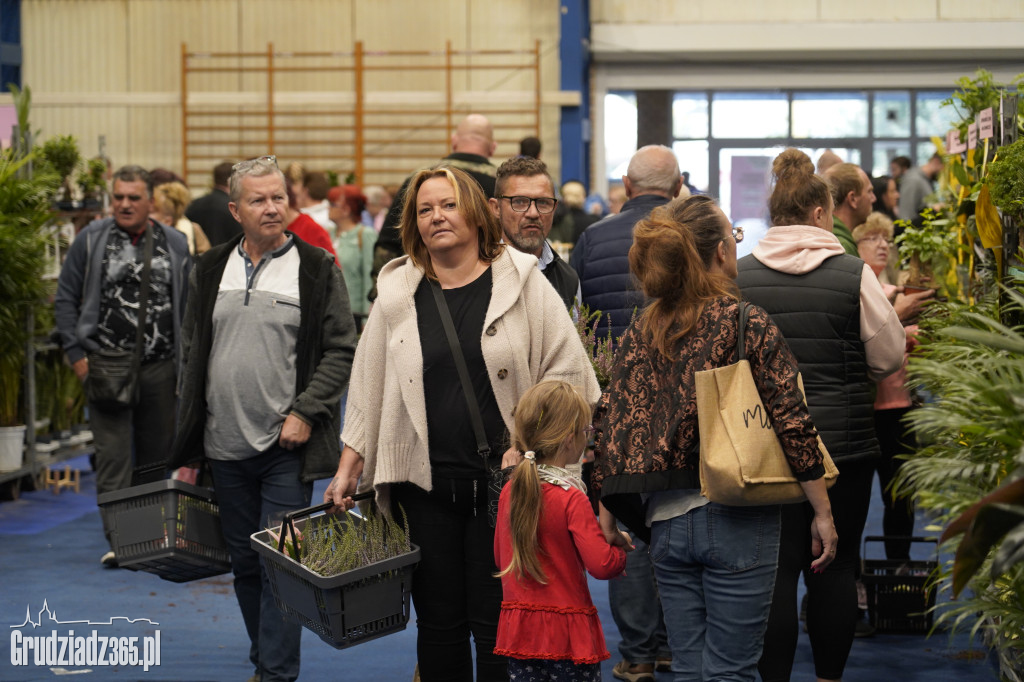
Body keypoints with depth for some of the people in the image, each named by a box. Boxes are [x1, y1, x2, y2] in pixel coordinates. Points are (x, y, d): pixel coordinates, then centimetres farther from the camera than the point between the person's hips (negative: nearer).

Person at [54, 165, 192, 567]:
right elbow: (65, 298, 4)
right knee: (113, 452, -9)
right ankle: (117, 539, -10)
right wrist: (76, 353, -4)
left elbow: (189, 306, 11)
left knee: (156, 454, 9)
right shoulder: (91, 240, 2)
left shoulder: (174, 244, 7)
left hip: (160, 368, 2)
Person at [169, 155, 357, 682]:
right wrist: (189, 434, 11)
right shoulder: (211, 270, 10)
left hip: (286, 446, -4)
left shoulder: (316, 269, -2)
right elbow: (192, 350, 15)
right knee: (245, 564, 12)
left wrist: (304, 413, -12)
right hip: (225, 446, 4)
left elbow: (342, 350, -3)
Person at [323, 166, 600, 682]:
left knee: (497, 627, -3)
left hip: (503, 480, -2)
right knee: (438, 623, 5)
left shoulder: (522, 282, 1)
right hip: (425, 482, 2)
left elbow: (568, 373, -1)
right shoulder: (397, 293, 9)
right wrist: (348, 467, 10)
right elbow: (369, 387, 14)